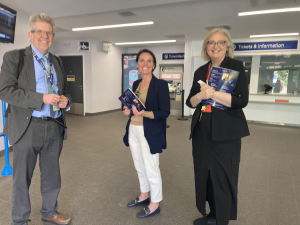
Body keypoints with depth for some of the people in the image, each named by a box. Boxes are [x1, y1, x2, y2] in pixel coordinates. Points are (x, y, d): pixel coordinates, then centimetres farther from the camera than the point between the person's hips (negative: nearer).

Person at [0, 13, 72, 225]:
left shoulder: (57, 62, 13)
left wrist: (65, 100, -3)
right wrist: (42, 98, -21)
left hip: (54, 128, 5)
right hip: (27, 128, -4)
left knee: (52, 176, 17)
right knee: (22, 178, 10)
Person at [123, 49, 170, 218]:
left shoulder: (160, 84, -11)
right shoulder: (136, 84, 9)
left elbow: (165, 112, -16)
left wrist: (144, 113, -29)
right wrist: (128, 110, -2)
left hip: (149, 133, -7)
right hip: (134, 131, 7)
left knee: (151, 169, 5)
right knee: (140, 167, 19)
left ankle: (155, 204, 25)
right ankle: (144, 196, 40)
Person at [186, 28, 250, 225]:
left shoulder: (236, 67, -3)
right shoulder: (201, 71, 11)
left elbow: (242, 100, -14)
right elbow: (190, 102, 8)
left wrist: (212, 94, -19)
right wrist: (201, 95, -12)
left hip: (226, 132, -5)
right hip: (202, 131, 5)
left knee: (223, 177, 5)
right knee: (204, 174, 13)